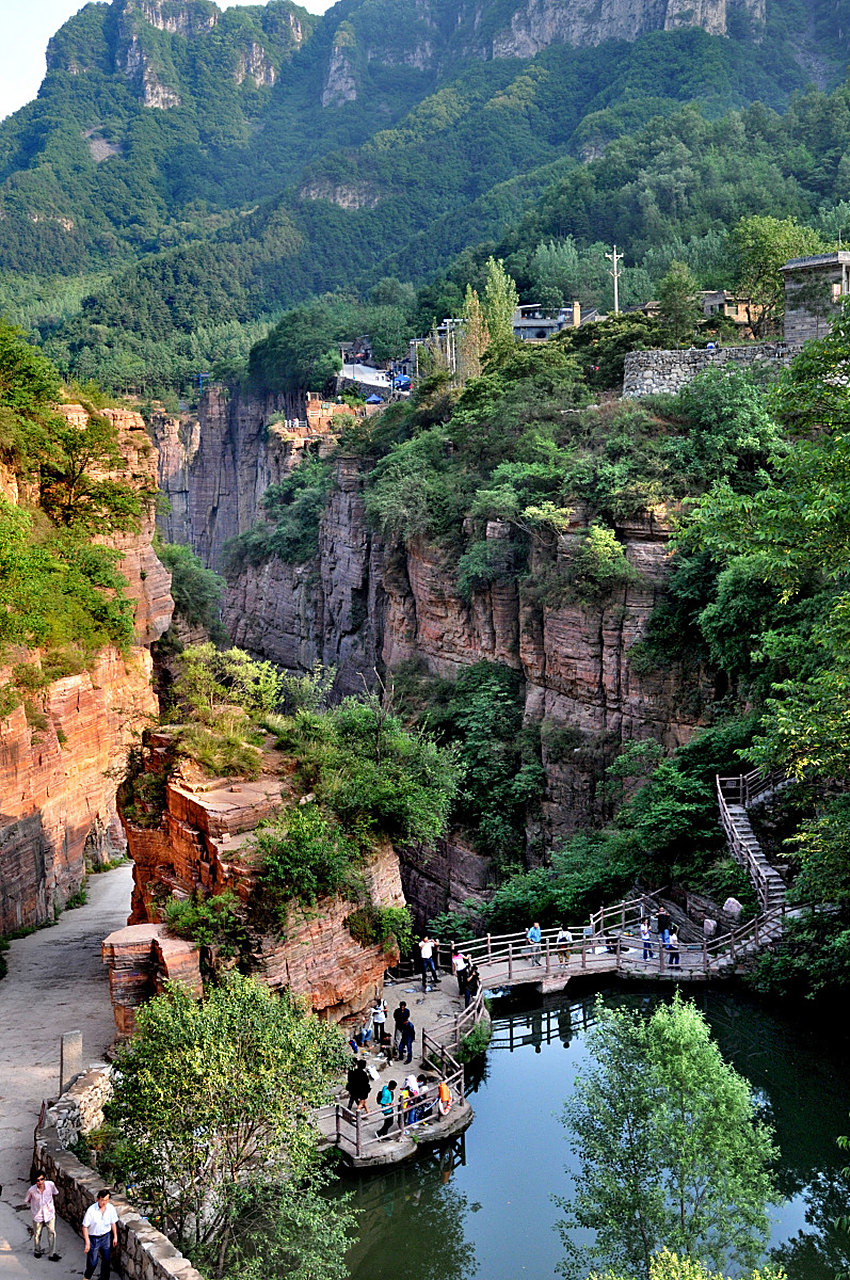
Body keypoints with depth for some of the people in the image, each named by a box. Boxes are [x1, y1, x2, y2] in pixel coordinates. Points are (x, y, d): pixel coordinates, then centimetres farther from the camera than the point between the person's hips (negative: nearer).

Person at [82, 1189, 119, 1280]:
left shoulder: (111, 1208, -11)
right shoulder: (91, 1210, -23)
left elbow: (113, 1223, 4)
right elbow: (85, 1227, -16)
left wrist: (115, 1237, 6)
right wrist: (87, 1242, -17)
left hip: (106, 1237, 3)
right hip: (93, 1238, -3)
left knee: (106, 1259, 11)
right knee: (92, 1262, 6)